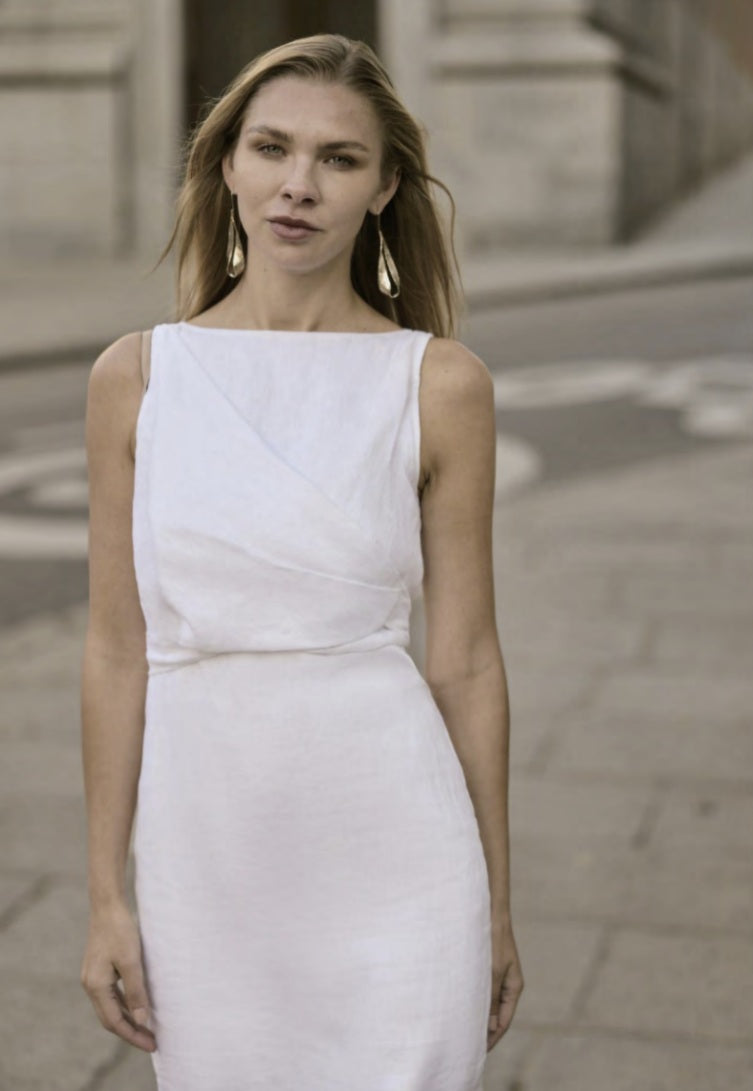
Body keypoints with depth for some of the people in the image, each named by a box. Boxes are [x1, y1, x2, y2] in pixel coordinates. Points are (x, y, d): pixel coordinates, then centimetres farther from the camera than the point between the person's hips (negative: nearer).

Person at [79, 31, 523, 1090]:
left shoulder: (443, 383, -3)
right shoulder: (136, 376, 1)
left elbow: (465, 659, 0)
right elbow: (118, 649, 3)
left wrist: (496, 903, 5)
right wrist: (106, 895, 4)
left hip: (392, 853, -1)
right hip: (205, 840, 2)